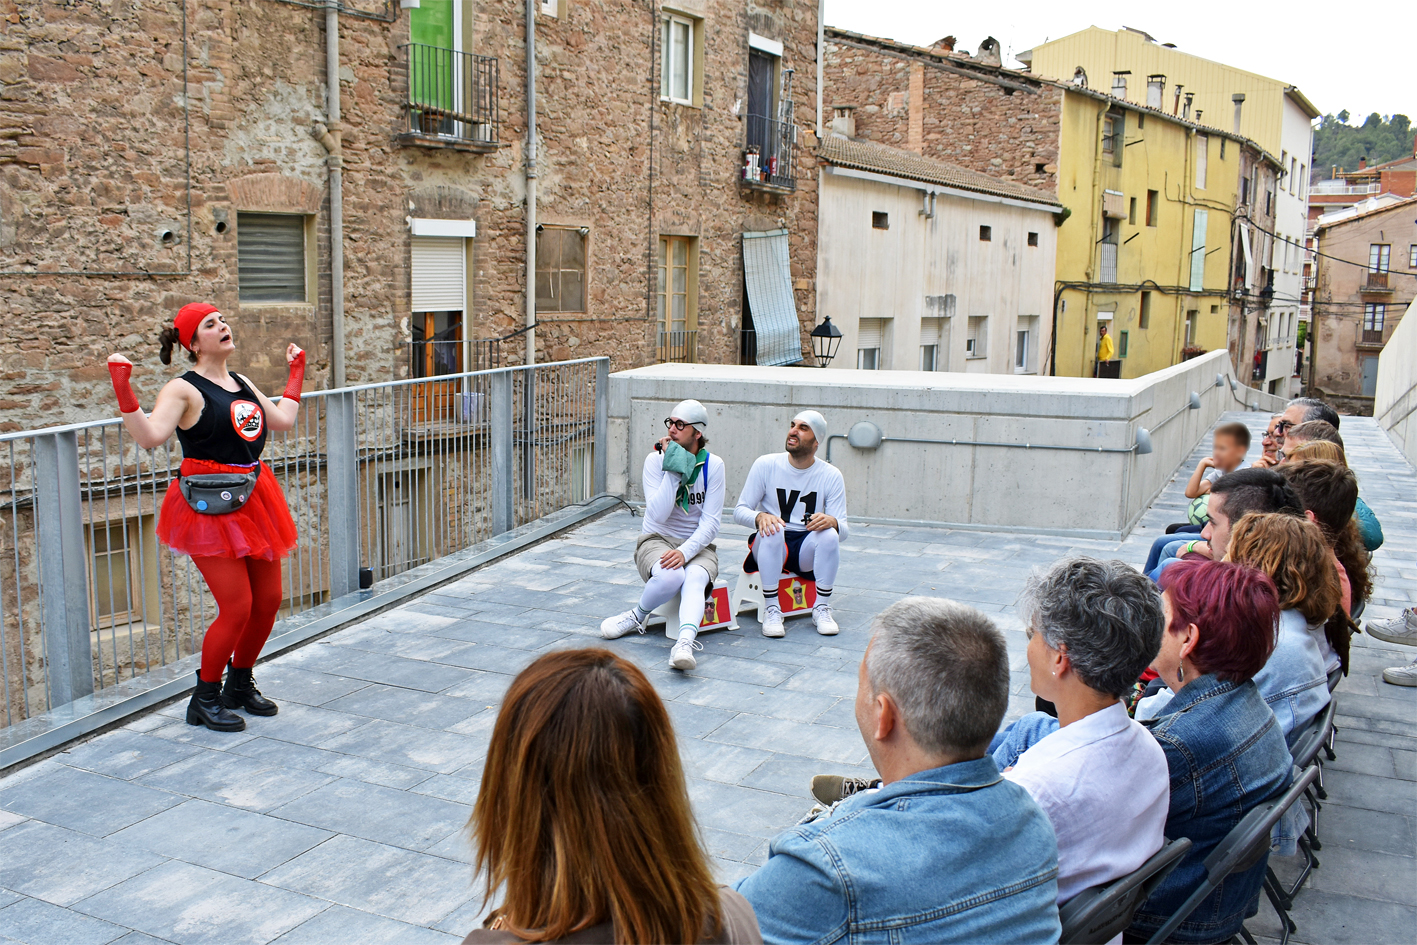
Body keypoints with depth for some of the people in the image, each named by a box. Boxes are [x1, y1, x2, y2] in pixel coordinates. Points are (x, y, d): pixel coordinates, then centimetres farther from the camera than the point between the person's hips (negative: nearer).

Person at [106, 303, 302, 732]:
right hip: (210, 507, -7)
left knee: (268, 600, 9)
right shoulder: (183, 389, -8)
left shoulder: (242, 384, 14)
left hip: (253, 499, 8)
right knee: (237, 608, -9)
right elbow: (149, 435, -22)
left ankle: (240, 684, 30)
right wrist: (122, 387, -30)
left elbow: (283, 420, 24)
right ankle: (204, 700, 11)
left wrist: (296, 372, 33)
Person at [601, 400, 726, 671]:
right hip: (657, 541, -1)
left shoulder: (713, 465, -5)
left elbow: (711, 522, -9)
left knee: (694, 579, -34)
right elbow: (657, 515, -19)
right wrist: (674, 469, -22)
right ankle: (638, 617, -6)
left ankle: (684, 644, -53)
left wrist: (685, 552, -25)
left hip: (698, 545, 1)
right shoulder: (655, 460, -6)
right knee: (670, 576, -35)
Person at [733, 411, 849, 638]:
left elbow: (843, 531, -5)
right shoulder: (766, 465, -3)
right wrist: (760, 517, -27)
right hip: (770, 546, -1)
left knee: (829, 534, -30)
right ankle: (771, 610, -25)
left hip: (808, 551, 1)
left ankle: (822, 608, -16)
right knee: (772, 532, -34)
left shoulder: (831, 476, -2)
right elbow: (739, 511, -4)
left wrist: (832, 521, -30)